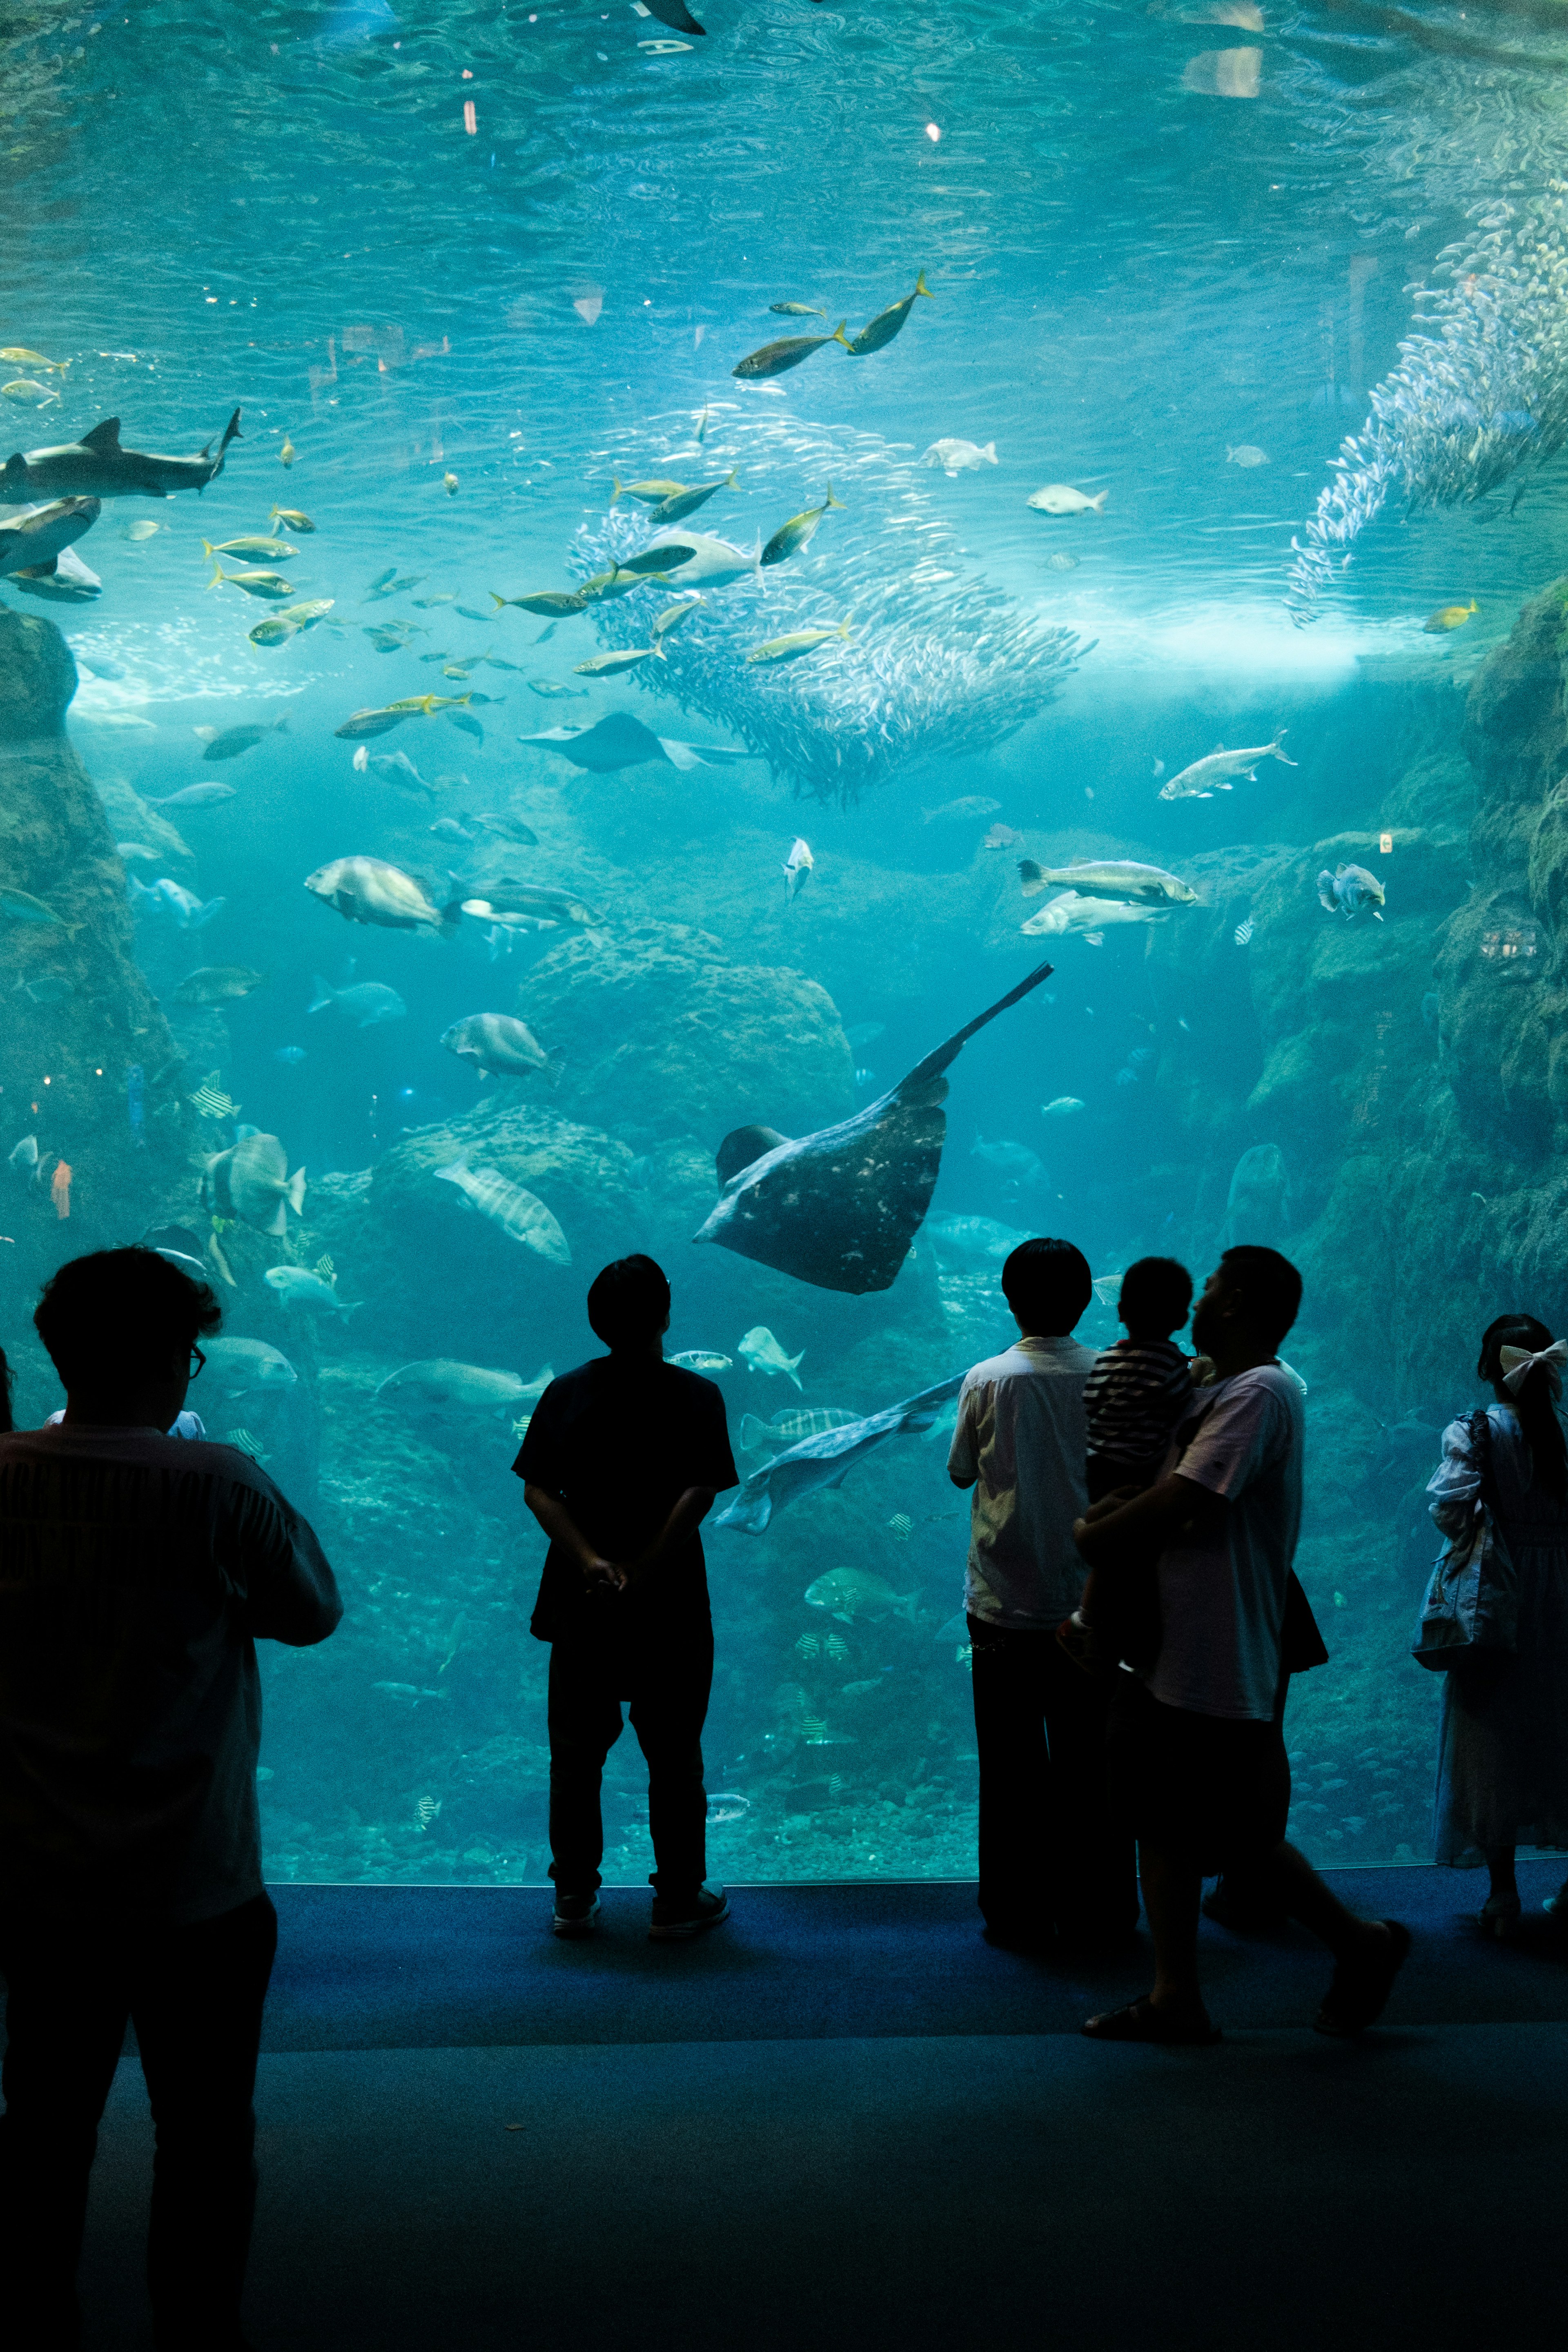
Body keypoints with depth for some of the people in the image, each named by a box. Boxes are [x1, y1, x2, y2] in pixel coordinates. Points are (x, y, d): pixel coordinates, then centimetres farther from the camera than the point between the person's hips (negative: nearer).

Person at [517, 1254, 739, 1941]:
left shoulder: (566, 1394, 0)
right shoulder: (696, 1396, -7)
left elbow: (539, 1491, -8)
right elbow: (699, 1494, -18)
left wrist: (592, 1563, -15)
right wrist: (643, 1570, -15)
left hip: (582, 1604, 2)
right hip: (670, 1609, -2)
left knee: (576, 1756, 14)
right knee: (673, 1758, 10)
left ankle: (574, 1900, 21)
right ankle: (678, 1902, 17)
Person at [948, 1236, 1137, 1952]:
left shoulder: (987, 1381, -8)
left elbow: (960, 1470, 3)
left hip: (1006, 1603, -2)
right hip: (1089, 1598, 2)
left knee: (1013, 1764, 7)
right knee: (1089, 1759, 11)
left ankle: (1019, 1914, 14)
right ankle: (1099, 1911, 18)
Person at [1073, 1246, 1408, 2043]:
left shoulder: (1261, 1394, -18)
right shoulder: (1214, 1394, 14)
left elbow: (1177, 1507, -23)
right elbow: (1165, 1495, 15)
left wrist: (1093, 1535, -9)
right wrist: (1102, 1522, -4)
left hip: (1223, 1671, -9)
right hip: (1166, 1656, 9)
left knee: (1241, 1840, 3)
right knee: (1163, 1826, 12)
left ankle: (1363, 1943, 24)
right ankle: (1175, 1999, 21)